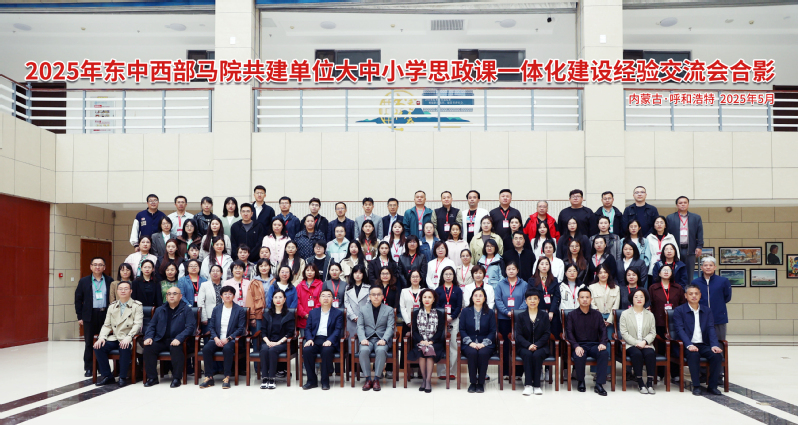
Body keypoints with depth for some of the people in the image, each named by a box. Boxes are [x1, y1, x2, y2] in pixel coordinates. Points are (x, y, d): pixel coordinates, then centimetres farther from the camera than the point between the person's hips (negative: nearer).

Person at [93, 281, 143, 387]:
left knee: (124, 348, -36)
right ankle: (107, 376, -7)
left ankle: (123, 377, -19)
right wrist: (101, 337, -8)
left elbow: (137, 324, -9)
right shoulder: (112, 306, 16)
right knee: (98, 347, -20)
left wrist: (128, 337, -25)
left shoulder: (137, 306, 1)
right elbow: (106, 325, 12)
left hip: (128, 339, -5)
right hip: (114, 338, 5)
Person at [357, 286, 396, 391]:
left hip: (382, 340, -1)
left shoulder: (389, 310, 12)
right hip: (367, 339, 1)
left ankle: (376, 379, -24)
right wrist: (363, 339, -13)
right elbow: (360, 326, 6)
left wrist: (384, 339, -16)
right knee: (363, 350, -32)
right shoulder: (363, 310, 15)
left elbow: (390, 327, 2)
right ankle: (368, 378, -19)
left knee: (381, 350, -35)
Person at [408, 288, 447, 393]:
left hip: (434, 343, -1)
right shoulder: (416, 313, 13)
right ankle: (424, 379, -22)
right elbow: (414, 330, 5)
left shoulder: (439, 314, 11)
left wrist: (431, 341, -12)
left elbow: (440, 331, 3)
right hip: (419, 342, 1)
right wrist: (421, 341, -13)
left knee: (429, 350, -32)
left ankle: (428, 380, -30)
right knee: (421, 350, -32)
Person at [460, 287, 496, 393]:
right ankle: (472, 383, -20)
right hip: (469, 344, 0)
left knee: (483, 353, -34)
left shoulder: (490, 312, 9)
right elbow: (462, 330, 4)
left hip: (485, 344, 0)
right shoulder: (465, 311, 9)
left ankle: (481, 383, -20)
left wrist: (483, 343, -11)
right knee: (472, 353, -34)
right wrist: (470, 342, -11)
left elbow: (493, 331, 4)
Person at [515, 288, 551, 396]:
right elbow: (519, 335, 0)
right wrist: (528, 345, -18)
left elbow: (547, 334, 1)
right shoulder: (520, 316, 8)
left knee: (537, 355, -32)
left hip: (540, 346, 0)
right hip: (524, 347, 0)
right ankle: (528, 384, -31)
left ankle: (537, 385, -25)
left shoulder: (544, 315, 8)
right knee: (527, 354, -33)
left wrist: (537, 345, -15)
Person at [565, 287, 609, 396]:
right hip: (579, 345, -2)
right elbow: (569, 333, -1)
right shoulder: (572, 315, 8)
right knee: (579, 357, -35)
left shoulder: (597, 314, 14)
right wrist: (576, 346, -17)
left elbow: (603, 330, 9)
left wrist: (603, 343, -12)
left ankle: (599, 384, -26)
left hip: (594, 345, 2)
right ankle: (580, 381, -5)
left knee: (605, 353, -31)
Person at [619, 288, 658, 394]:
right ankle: (640, 383, -27)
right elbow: (624, 333, -2)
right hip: (630, 345, -2)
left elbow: (652, 333, 7)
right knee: (637, 354, -34)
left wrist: (644, 342, -13)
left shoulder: (650, 315, 16)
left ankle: (650, 382, -27)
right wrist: (636, 343, -14)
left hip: (646, 344, 2)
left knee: (650, 353, -31)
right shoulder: (625, 314, 8)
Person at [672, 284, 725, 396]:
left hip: (704, 345, 4)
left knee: (717, 355, -25)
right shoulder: (679, 311, 5)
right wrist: (689, 345, -24)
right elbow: (680, 330, -7)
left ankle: (712, 386, -11)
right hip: (687, 345, -3)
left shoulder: (707, 311, 17)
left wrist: (714, 345, -14)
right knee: (694, 355, -35)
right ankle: (696, 386, -23)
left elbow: (711, 329, 5)